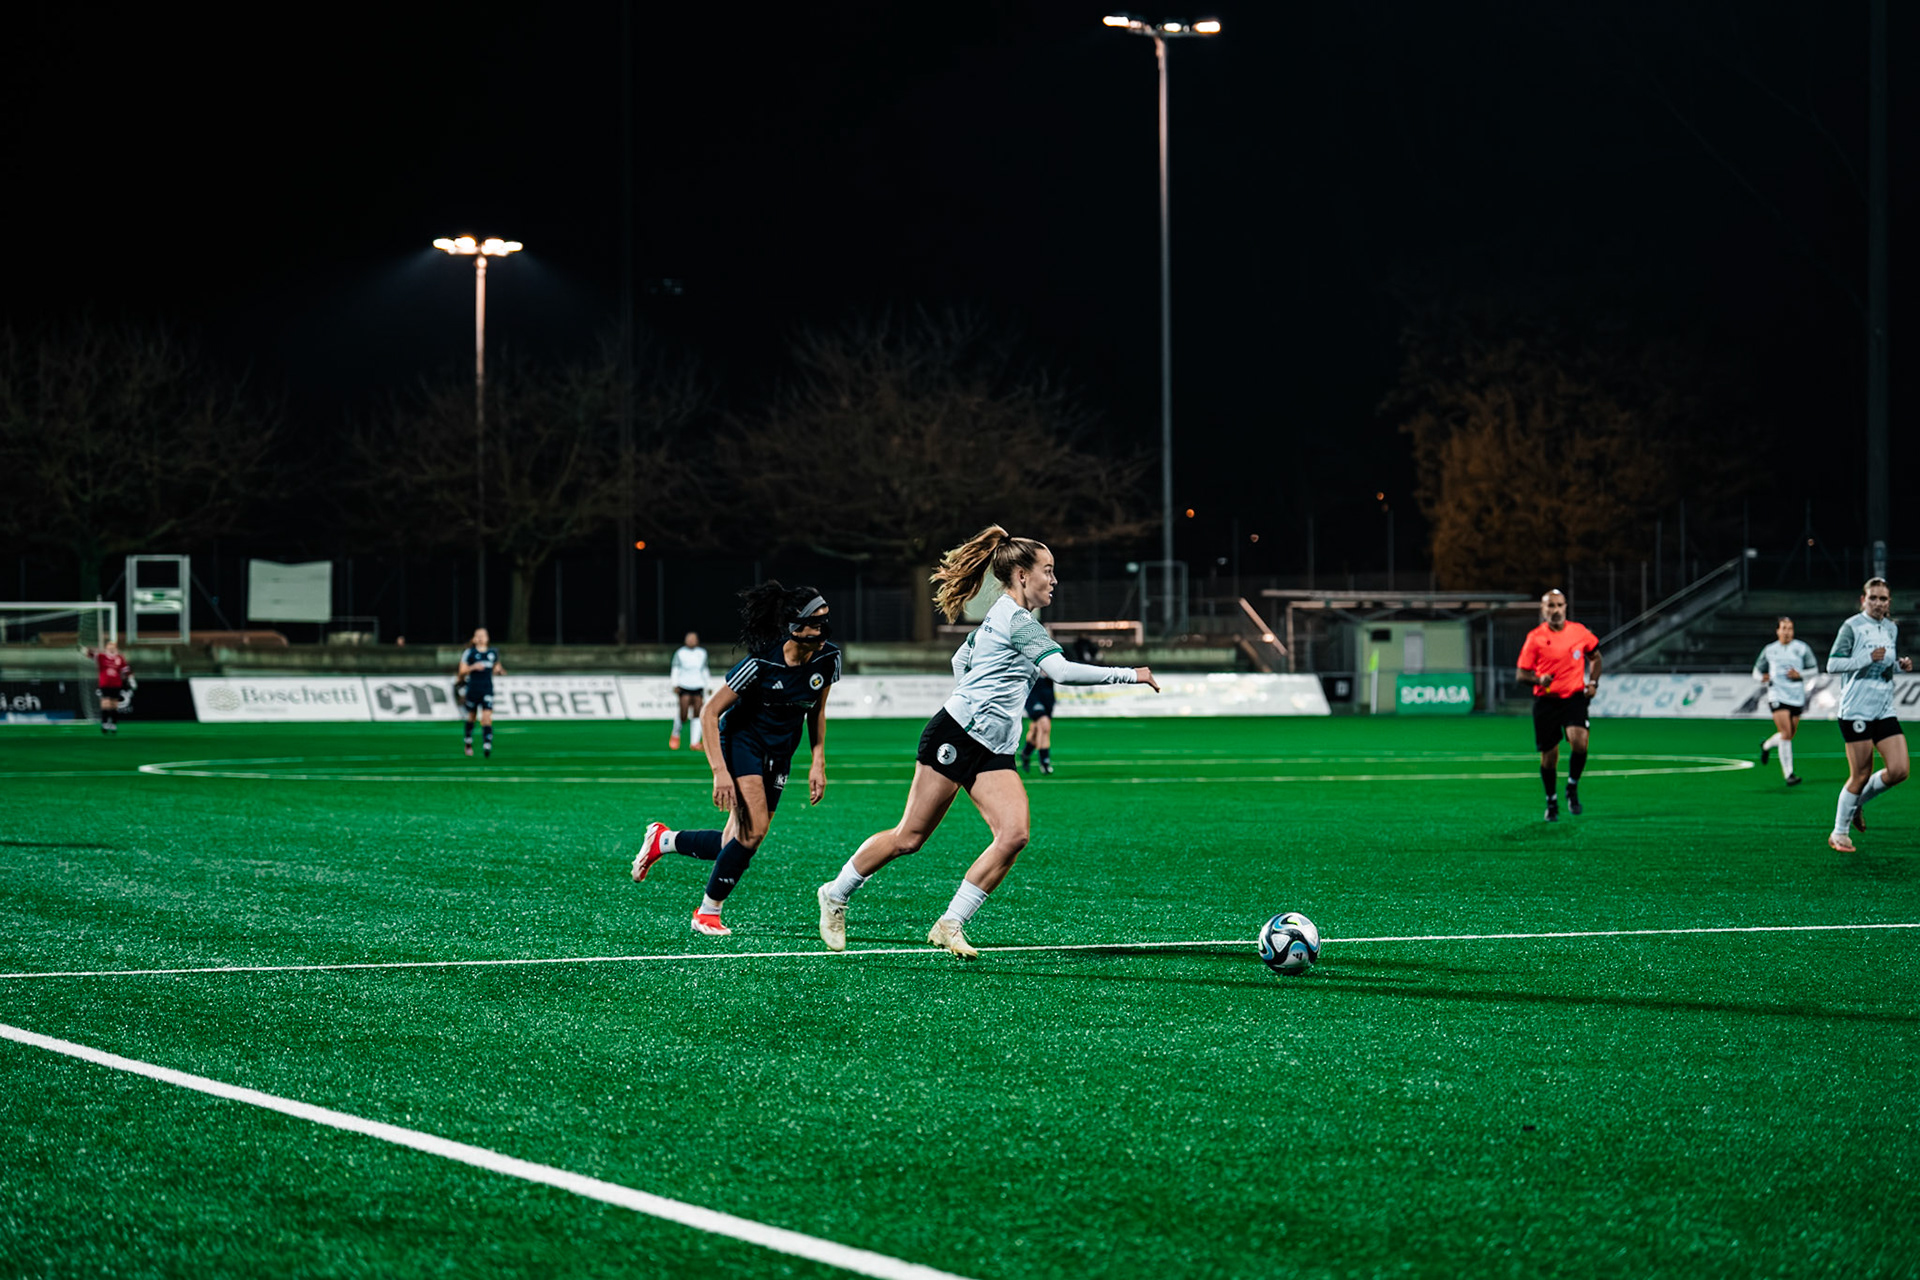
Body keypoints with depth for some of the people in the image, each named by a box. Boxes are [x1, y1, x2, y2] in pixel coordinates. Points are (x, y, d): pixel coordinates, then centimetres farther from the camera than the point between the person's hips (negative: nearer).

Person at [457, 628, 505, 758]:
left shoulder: (493, 652, 7)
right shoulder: (469, 653, -3)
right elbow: (462, 671, -2)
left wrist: (499, 671, 0)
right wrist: (473, 667, -19)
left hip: (487, 689, 1)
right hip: (473, 688, -1)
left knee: (487, 717, -13)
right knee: (471, 716, 12)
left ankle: (487, 748, -20)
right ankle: (468, 744, 34)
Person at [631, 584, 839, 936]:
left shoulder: (827, 657, -9)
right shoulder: (762, 663, -25)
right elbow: (710, 712, -18)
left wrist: (818, 763, 3)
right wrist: (720, 771, -25)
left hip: (779, 755, 6)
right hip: (742, 742, -6)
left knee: (735, 847, 0)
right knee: (753, 831, -23)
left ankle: (663, 840, 26)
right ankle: (708, 913, -6)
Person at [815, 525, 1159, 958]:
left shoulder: (999, 616, 16)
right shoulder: (1018, 620, -14)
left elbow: (960, 659, 30)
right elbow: (1062, 670, -25)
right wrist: (1130, 675, -22)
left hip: (992, 751, 9)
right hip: (955, 737, -9)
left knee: (1014, 834, -11)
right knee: (909, 837, -1)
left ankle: (950, 925, -7)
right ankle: (836, 895, 19)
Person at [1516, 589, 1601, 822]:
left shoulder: (1579, 632, 3)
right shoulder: (1535, 638, -3)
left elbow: (1595, 657, 20)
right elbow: (1522, 674, -1)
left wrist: (1593, 683, 7)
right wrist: (1538, 679, -21)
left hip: (1575, 698, 1)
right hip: (1546, 701, -1)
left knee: (1579, 743, -22)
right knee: (1549, 755, 4)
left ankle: (1572, 787, 3)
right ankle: (1551, 802, 26)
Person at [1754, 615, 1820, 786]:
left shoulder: (1802, 648, 4)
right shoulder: (1769, 650, 6)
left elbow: (1814, 669, 7)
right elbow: (1757, 670, 16)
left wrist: (1800, 674, -12)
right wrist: (1762, 678, -7)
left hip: (1797, 696, 2)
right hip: (1777, 695, -2)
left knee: (1789, 735, 9)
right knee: (1786, 734, -15)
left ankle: (1766, 745, 42)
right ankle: (1788, 774, -13)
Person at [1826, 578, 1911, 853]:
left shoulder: (1892, 629, 12)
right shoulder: (1852, 626, -7)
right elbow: (1832, 665, -13)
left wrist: (1899, 664, 5)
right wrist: (1869, 657, -22)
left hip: (1885, 711, 6)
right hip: (1857, 711, -6)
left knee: (1899, 771, -4)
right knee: (1860, 775, -4)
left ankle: (1857, 802, 21)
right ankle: (1839, 833, 12)